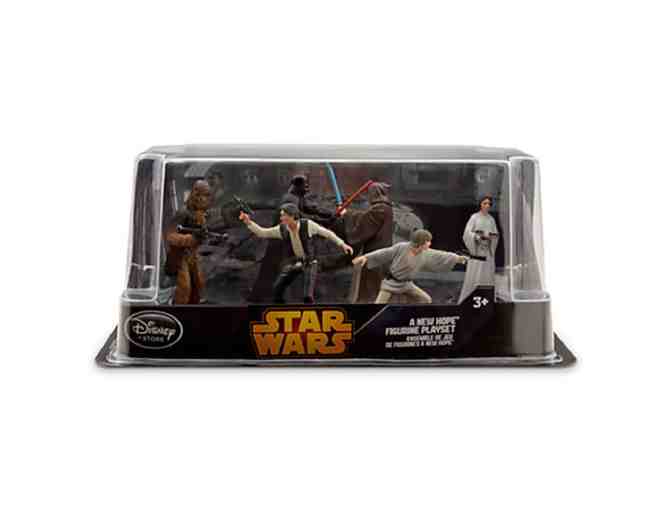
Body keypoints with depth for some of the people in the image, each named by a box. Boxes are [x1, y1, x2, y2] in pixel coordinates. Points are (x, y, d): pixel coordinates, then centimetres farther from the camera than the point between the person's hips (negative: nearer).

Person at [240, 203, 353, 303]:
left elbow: (327, 233, -9)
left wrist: (342, 244, -8)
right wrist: (248, 222, -18)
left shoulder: (307, 224, -21)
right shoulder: (281, 229, -13)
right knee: (277, 288, -6)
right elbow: (262, 232, -5)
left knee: (308, 296, -16)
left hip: (309, 262, -3)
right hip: (293, 263, 3)